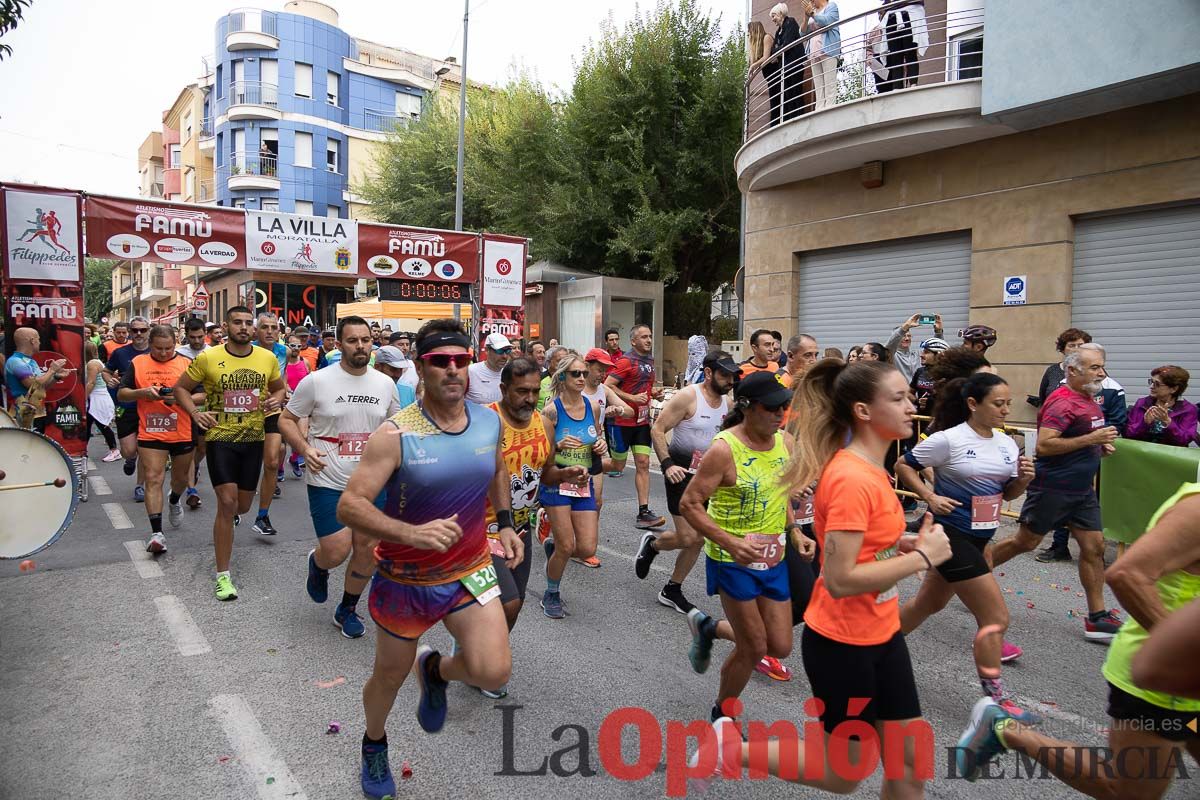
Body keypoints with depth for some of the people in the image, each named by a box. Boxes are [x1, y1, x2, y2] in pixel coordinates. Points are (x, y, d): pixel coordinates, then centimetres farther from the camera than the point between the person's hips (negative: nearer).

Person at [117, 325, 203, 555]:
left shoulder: (187, 363, -1)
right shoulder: (137, 363, 2)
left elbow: (204, 395, -3)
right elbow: (121, 394, 4)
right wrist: (142, 392, -15)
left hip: (183, 433, 1)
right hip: (150, 433, 0)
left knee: (181, 478, 18)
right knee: (153, 479, -7)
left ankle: (174, 501, 52)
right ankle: (156, 533, -7)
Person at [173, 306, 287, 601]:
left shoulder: (268, 358, 1)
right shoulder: (208, 358, -6)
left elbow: (280, 388, 17)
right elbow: (181, 388, 6)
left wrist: (276, 399, -6)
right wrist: (194, 412, -10)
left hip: (253, 439, 3)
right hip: (220, 438, -3)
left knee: (242, 506, 12)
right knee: (227, 502, -12)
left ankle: (230, 514, 54)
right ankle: (223, 576, -1)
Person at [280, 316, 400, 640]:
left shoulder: (385, 384, 3)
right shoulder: (316, 381, -8)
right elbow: (287, 419, 2)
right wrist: (304, 449, -14)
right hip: (328, 482, -3)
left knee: (368, 550, 5)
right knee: (337, 552, -8)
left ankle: (347, 609, 29)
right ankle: (317, 564, 31)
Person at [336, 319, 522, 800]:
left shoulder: (489, 421, -7)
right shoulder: (395, 434, -21)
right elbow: (349, 507, -24)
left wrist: (505, 522, 7)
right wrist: (412, 533, -38)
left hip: (470, 571, 3)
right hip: (405, 579, -2)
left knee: (494, 673, -13)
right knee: (390, 677, 18)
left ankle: (435, 670, 23)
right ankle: (374, 744, 53)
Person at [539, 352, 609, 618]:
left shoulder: (593, 407, 2)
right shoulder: (551, 410, -12)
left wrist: (602, 446, -4)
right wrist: (559, 446, -28)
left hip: (584, 484, 5)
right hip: (556, 483, -5)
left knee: (588, 549, 0)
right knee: (566, 547, -3)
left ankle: (552, 545, 33)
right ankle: (551, 596, 23)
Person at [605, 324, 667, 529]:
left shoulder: (650, 360, 12)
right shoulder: (626, 361, -14)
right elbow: (607, 386, -19)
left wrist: (654, 393, 7)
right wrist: (633, 398, -24)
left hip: (642, 421, 7)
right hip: (622, 421, -7)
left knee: (643, 464, 1)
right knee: (617, 466, 3)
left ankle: (643, 513, 2)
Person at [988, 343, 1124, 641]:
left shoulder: (1090, 399, 11)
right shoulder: (1062, 402, -19)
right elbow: (1043, 445, -28)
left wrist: (1101, 445, 8)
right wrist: (1090, 439, -26)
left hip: (1082, 489, 9)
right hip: (1052, 488, -9)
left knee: (1094, 547, 6)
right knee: (1026, 541, 2)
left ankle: (1097, 617, 14)